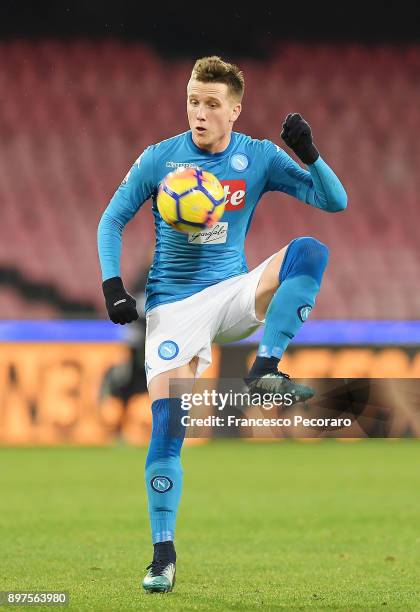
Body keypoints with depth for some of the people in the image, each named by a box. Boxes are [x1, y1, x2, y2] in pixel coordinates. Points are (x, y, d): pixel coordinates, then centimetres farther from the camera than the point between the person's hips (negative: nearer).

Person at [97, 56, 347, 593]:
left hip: (232, 294, 1)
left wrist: (308, 154, -21)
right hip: (173, 303, -1)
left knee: (310, 250, -25)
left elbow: (335, 201, -4)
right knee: (167, 422, -17)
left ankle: (265, 371, -28)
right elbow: (112, 220, 6)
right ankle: (163, 554, -9)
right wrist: (112, 284, -7)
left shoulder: (259, 158, -1)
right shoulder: (159, 158, -3)